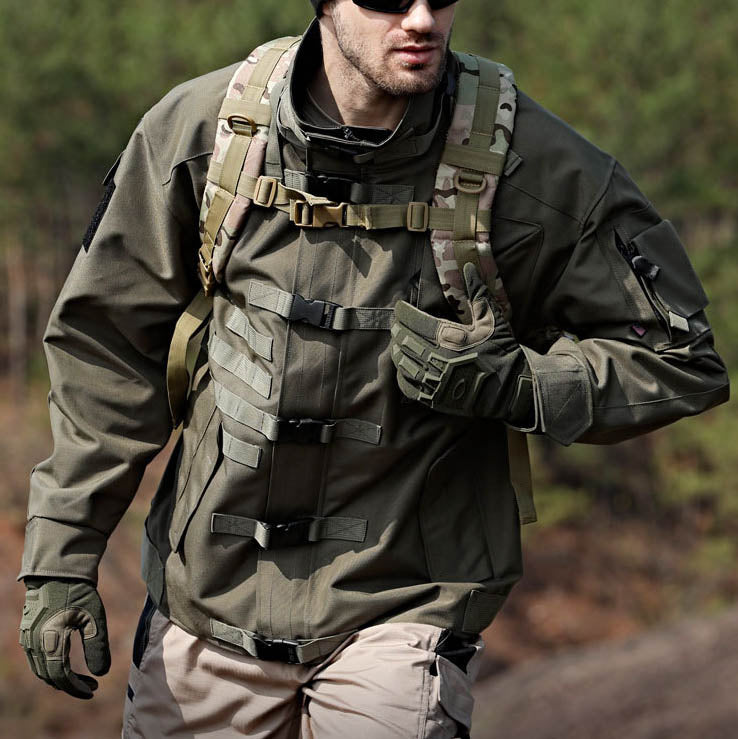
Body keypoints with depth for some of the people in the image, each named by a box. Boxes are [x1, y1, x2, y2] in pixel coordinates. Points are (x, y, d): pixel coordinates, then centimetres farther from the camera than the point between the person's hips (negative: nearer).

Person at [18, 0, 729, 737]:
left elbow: (680, 359, -3)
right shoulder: (200, 129, -6)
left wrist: (512, 384, -19)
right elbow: (104, 343, 3)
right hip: (210, 588, 3)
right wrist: (59, 556, 1)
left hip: (400, 601, -2)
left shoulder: (538, 168, -12)